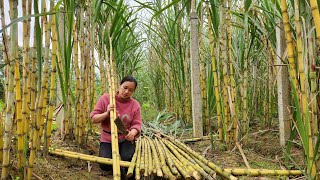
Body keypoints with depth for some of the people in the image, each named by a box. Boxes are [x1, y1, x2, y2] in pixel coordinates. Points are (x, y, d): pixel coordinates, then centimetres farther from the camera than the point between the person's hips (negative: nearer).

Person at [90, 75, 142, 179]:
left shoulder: (135, 104, -4)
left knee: (128, 159, -27)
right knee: (105, 166, -17)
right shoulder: (106, 98, -7)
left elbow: (137, 124, -8)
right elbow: (93, 119, -6)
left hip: (125, 139, 0)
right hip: (107, 139, 0)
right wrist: (106, 113, -26)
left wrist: (133, 132, -32)